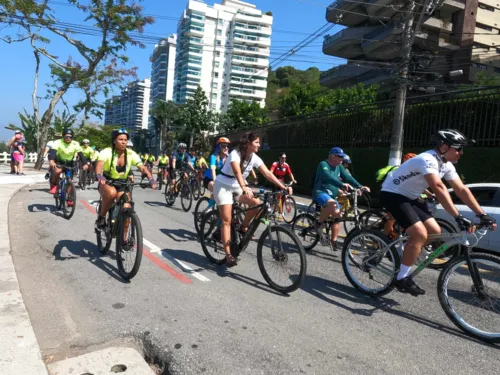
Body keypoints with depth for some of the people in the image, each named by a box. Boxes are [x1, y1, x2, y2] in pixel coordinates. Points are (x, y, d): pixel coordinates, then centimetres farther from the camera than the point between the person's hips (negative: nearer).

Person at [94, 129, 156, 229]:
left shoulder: (131, 154, -9)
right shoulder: (107, 152, -16)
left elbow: (143, 168, -18)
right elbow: (99, 164, -33)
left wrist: (151, 179, -36)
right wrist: (99, 176, -55)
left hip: (122, 185, 3)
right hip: (106, 183, -2)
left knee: (126, 208, -18)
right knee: (111, 193, -37)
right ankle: (101, 217, -12)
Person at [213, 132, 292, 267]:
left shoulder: (255, 158, -6)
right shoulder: (235, 154, -24)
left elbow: (268, 174, -13)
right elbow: (237, 171, -42)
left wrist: (283, 186, -24)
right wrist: (244, 188, -59)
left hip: (237, 187, 6)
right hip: (223, 186, -6)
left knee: (256, 203, -19)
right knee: (227, 221, -11)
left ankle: (244, 227, 5)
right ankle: (228, 255, -9)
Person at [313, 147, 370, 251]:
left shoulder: (339, 167, 10)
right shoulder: (323, 164, -14)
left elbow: (348, 177, 0)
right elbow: (328, 177, -31)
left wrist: (360, 186, -15)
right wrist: (342, 184, -46)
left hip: (332, 195, 8)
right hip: (321, 193, -8)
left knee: (337, 216, 0)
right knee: (332, 204, -36)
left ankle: (334, 241, 13)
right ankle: (319, 222, -15)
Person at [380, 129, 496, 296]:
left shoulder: (447, 165, 2)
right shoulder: (428, 160, -26)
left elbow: (462, 190, 2)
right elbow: (439, 188, -37)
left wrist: (482, 215, -4)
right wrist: (458, 217, -42)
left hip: (410, 198, 9)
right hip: (392, 194, -9)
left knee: (435, 232, 1)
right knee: (420, 234, -20)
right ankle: (402, 278, -8)